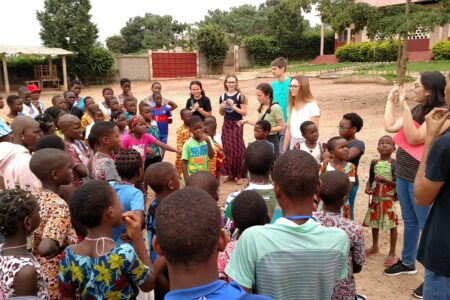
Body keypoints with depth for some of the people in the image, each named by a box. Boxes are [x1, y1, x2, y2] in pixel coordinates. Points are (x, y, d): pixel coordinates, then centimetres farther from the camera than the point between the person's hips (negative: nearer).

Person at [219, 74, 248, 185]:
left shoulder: (240, 96, -7)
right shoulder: (222, 96, 7)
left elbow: (244, 112, -10)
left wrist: (234, 107, -19)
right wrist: (221, 107, -6)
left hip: (237, 125, -4)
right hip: (226, 125, 5)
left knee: (237, 149, -3)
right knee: (227, 149, 6)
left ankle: (240, 175, 6)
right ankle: (230, 173, 18)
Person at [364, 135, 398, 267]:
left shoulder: (394, 164, -12)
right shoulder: (374, 163, 3)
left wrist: (383, 180, -26)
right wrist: (368, 188, -9)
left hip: (389, 199, -5)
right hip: (375, 198, 5)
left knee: (392, 224, 2)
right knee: (374, 222, 17)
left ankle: (392, 253, 16)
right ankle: (374, 247, 38)